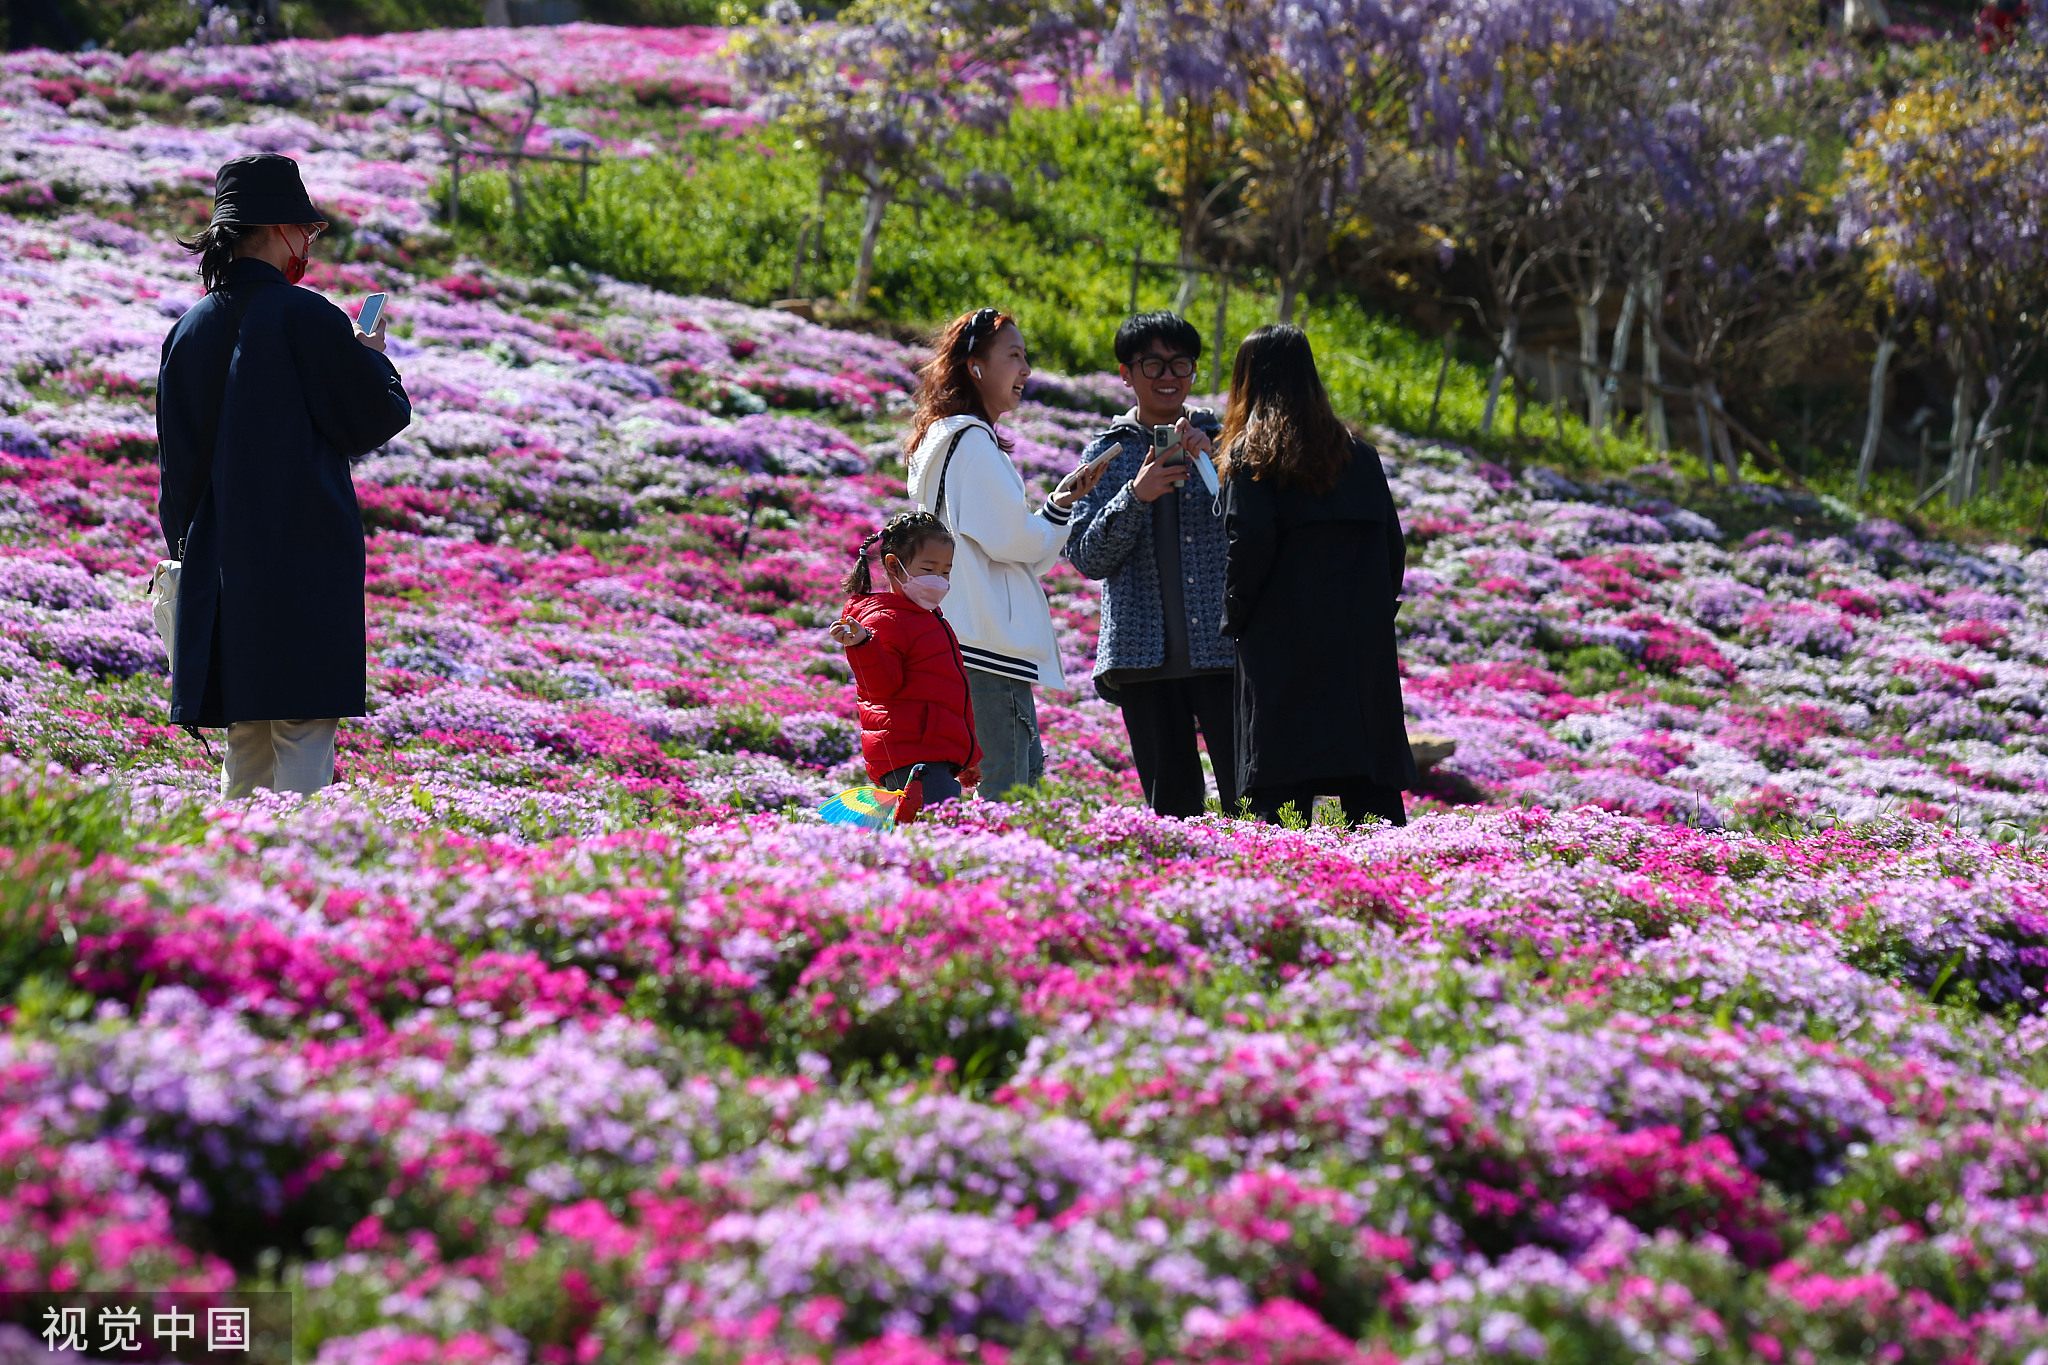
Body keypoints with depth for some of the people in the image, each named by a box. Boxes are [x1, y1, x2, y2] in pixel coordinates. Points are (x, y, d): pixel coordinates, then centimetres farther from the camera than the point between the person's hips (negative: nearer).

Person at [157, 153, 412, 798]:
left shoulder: (188, 331, 8)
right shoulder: (306, 316, -11)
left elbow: (175, 459, 13)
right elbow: (381, 417, -5)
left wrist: (185, 544, 22)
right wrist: (372, 356, 13)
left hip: (216, 563, 6)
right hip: (305, 563, -6)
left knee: (246, 741, 12)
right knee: (304, 732, -5)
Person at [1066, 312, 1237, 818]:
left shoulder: (1221, 440, 11)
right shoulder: (1107, 452, 12)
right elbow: (1087, 557, 4)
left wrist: (1215, 462, -13)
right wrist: (1135, 495, -11)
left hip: (1223, 647, -1)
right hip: (1144, 655, 1)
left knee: (1249, 798, -10)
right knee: (1171, 802, 2)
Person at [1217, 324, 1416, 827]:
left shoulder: (1251, 455, -2)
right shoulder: (1360, 454, 12)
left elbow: (1249, 545, -12)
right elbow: (1393, 546, 11)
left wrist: (1234, 618, 0)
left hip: (1283, 651, -4)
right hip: (1366, 650, 4)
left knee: (1282, 798, -7)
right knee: (1373, 794, 4)